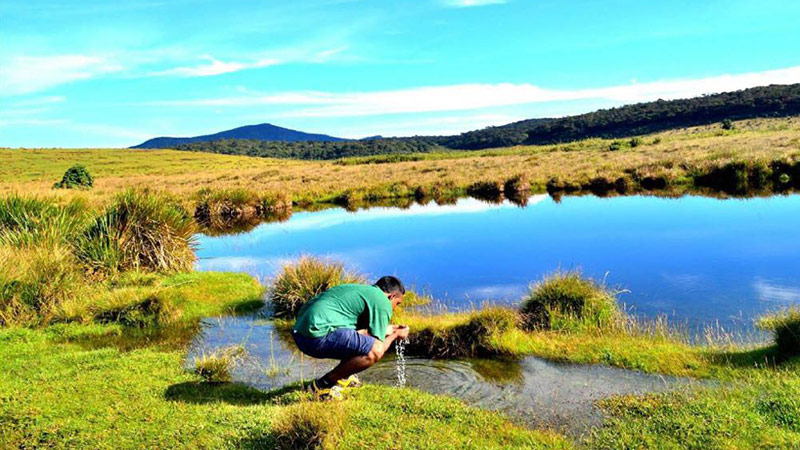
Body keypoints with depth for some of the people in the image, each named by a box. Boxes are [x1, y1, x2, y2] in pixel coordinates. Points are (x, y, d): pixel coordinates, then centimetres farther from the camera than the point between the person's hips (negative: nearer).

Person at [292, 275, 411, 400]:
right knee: (375, 351, -16)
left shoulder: (358, 289, 25)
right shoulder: (383, 302, -2)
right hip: (318, 335, -10)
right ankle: (323, 384, -5)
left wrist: (388, 329, 43)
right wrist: (395, 335, 16)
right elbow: (377, 347, -3)